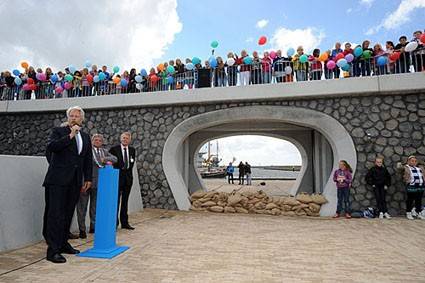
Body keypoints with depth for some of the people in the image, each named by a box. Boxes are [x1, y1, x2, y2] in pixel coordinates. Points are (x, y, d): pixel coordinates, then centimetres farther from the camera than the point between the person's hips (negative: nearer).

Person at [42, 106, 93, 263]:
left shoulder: (85, 137, 15)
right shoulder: (58, 131, 3)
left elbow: (88, 160, 16)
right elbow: (50, 146, -15)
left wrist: (88, 179, 12)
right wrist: (70, 136, -16)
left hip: (75, 181, 5)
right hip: (58, 180, -4)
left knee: (68, 214, 10)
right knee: (56, 214, -3)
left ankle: (63, 243, 22)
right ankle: (53, 250, 1)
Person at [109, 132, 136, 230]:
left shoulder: (132, 150, 10)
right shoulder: (114, 149, -3)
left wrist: (128, 170, 8)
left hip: (128, 177, 4)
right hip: (118, 177, -4)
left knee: (125, 201, 10)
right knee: (116, 200, -2)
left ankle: (124, 222, 17)